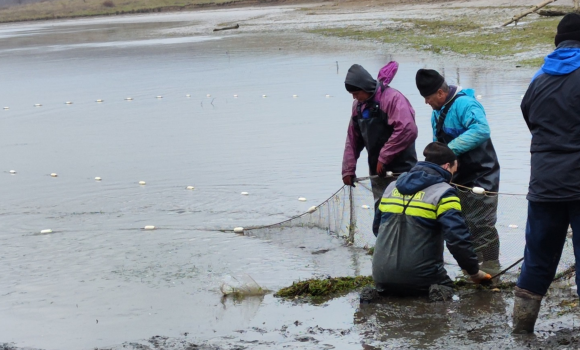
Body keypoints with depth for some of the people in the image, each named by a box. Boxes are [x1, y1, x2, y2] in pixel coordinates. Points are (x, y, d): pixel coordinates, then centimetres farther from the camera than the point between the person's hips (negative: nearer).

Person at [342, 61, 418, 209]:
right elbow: (352, 140, 15)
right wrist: (348, 169, 8)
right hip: (377, 172, 8)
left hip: (400, 171, -8)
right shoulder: (358, 105, 10)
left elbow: (408, 130, -27)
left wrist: (384, 158, -22)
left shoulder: (393, 98, -15)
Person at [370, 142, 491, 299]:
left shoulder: (392, 187, 13)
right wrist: (474, 271, -2)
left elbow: (377, 228, 23)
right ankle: (435, 292, -13)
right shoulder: (443, 193, -8)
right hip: (419, 279, -5)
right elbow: (458, 238, -15)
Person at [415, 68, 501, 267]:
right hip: (458, 178, 9)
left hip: (480, 177, -9)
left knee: (482, 224, -4)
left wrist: (451, 149, -36)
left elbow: (481, 130, -37)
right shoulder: (438, 111, 9)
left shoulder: (464, 104, -21)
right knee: (466, 224, 16)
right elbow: (438, 143, 20)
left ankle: (490, 265, 5)